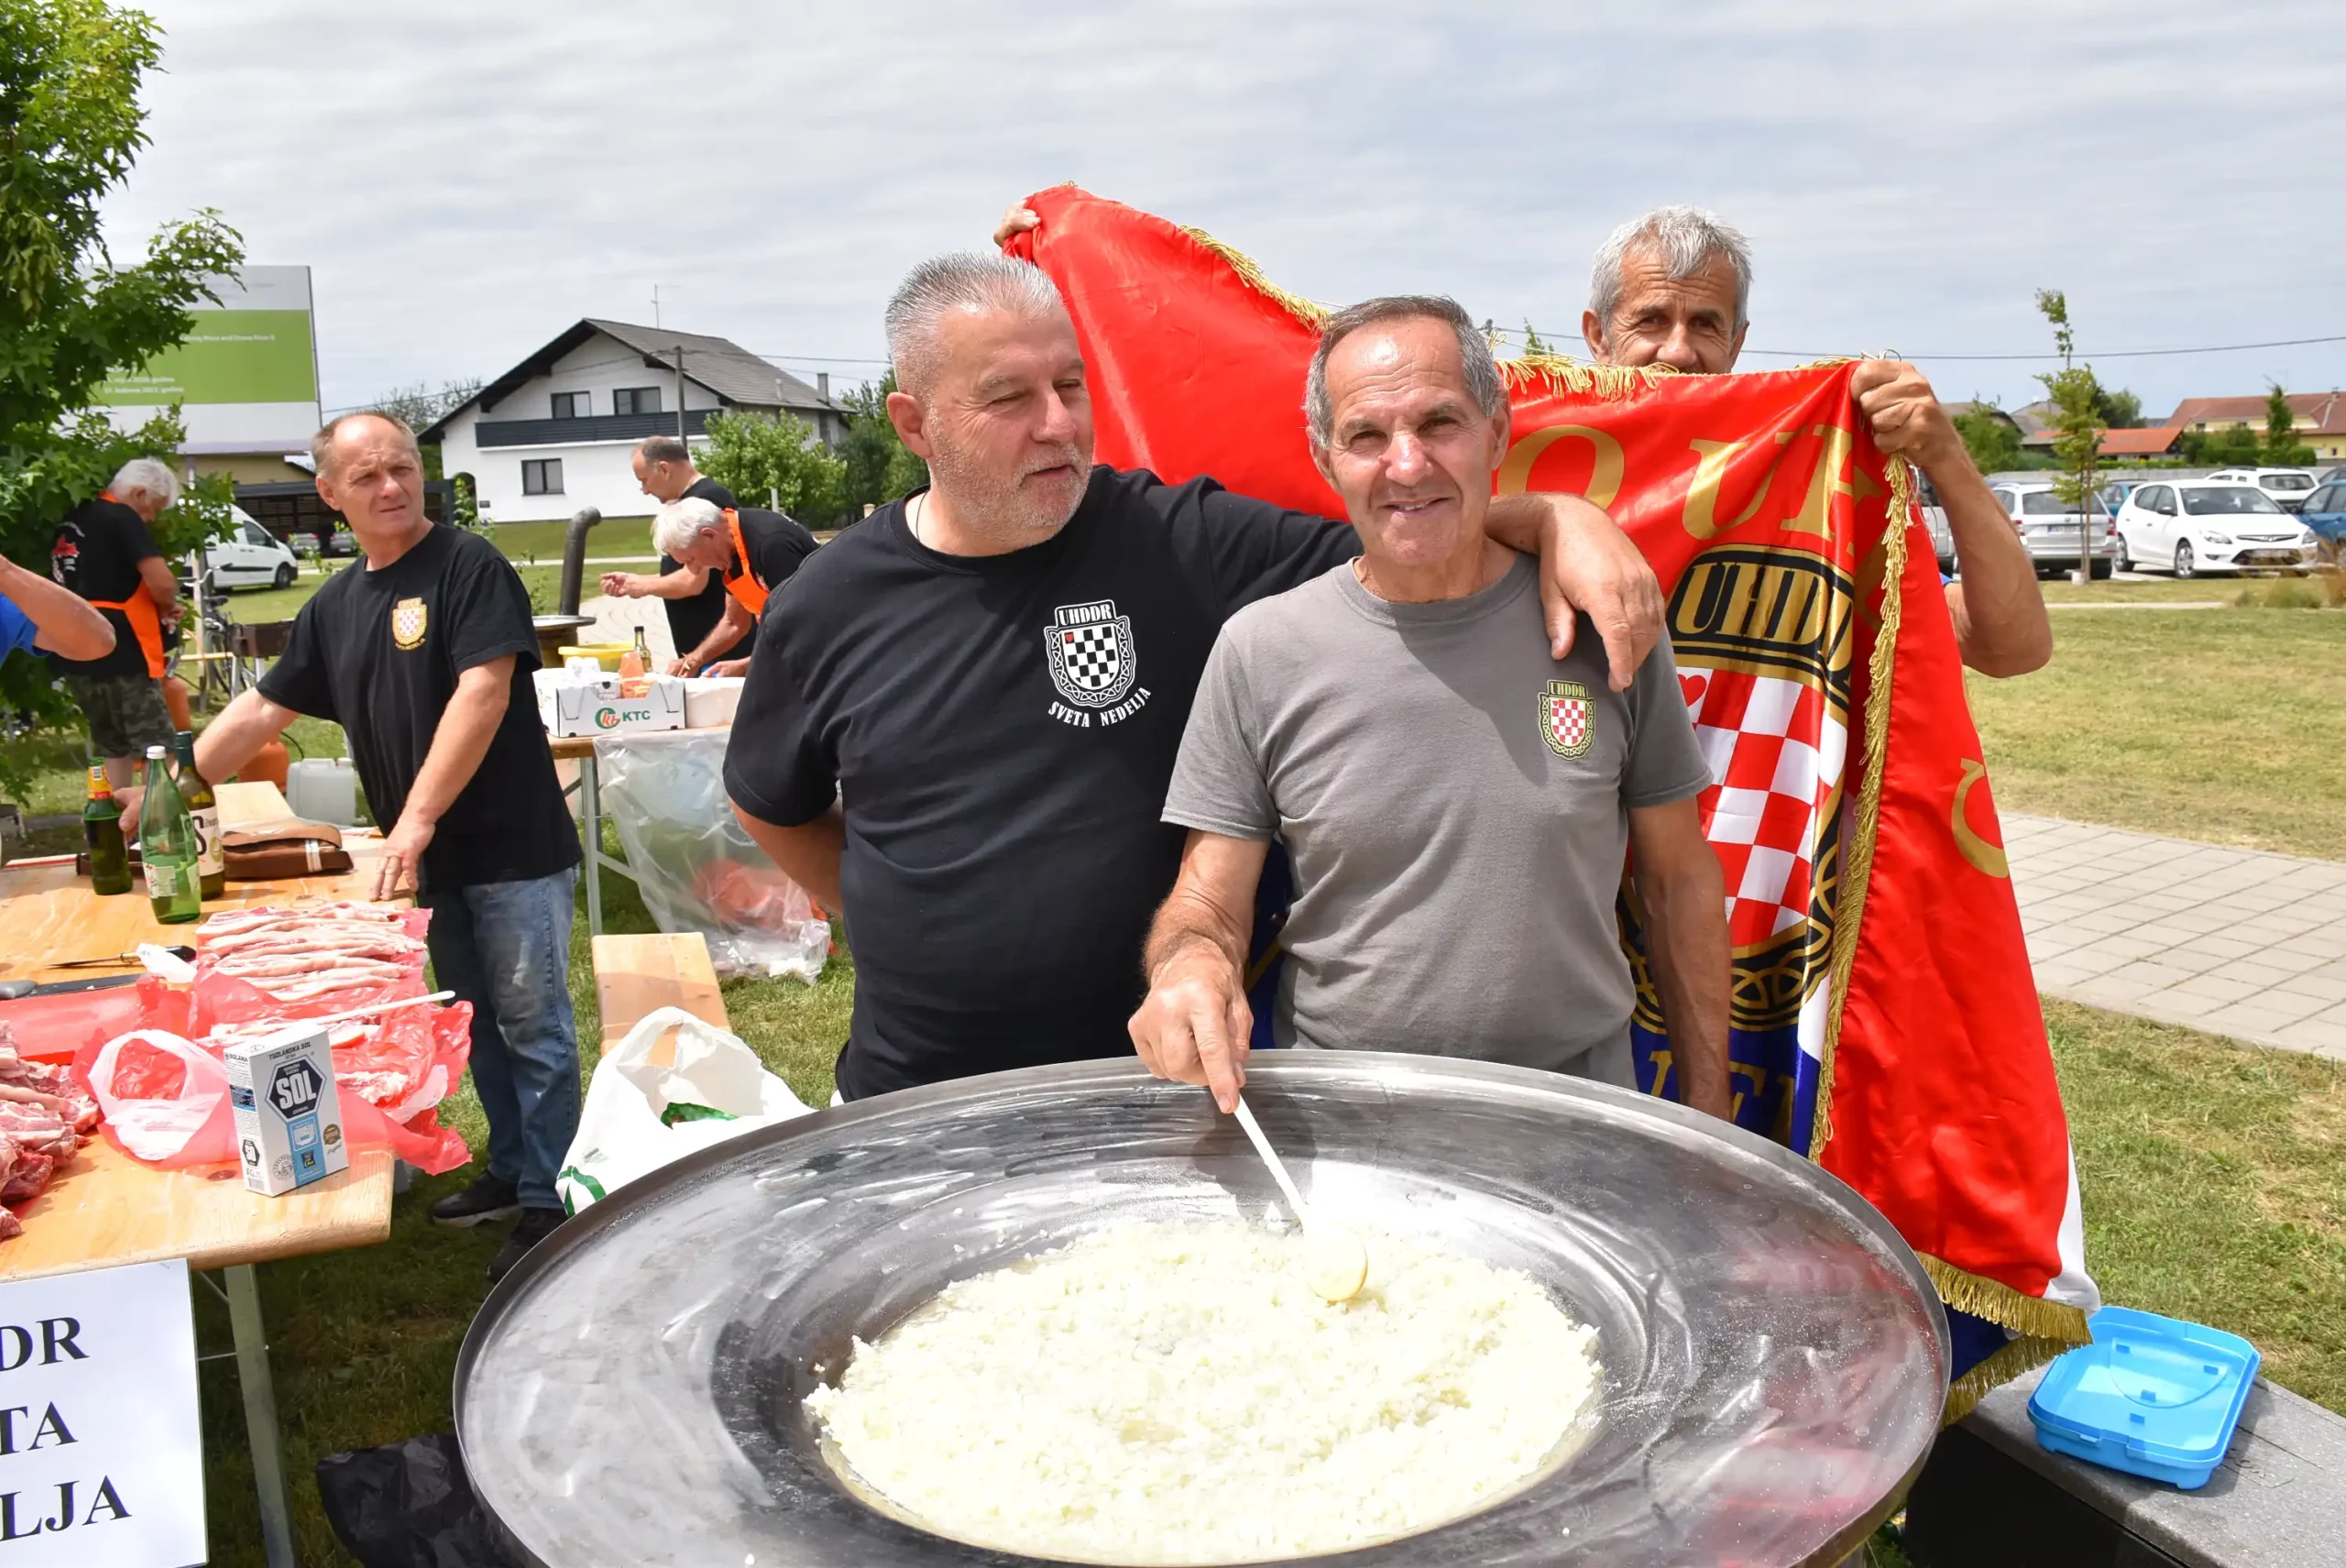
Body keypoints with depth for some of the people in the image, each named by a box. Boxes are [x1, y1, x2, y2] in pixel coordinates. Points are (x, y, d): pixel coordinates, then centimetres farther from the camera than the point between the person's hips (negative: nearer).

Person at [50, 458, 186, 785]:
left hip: (74, 654, 8)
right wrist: (168, 606, 2)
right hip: (119, 654, -8)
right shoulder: (123, 518, -10)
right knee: (156, 747, -3)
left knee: (112, 747, 17)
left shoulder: (73, 519, 15)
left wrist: (152, 606, 13)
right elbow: (162, 585, -20)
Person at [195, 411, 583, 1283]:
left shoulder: (470, 567, -10)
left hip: (513, 848, -7)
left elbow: (484, 693, -19)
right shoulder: (336, 606, 12)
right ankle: (510, 1170, 32)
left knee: (532, 1025, 1)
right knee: (479, 1023, 17)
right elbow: (263, 710, 17)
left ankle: (549, 1203, 11)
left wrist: (418, 819, -21)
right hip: (432, 860, 7)